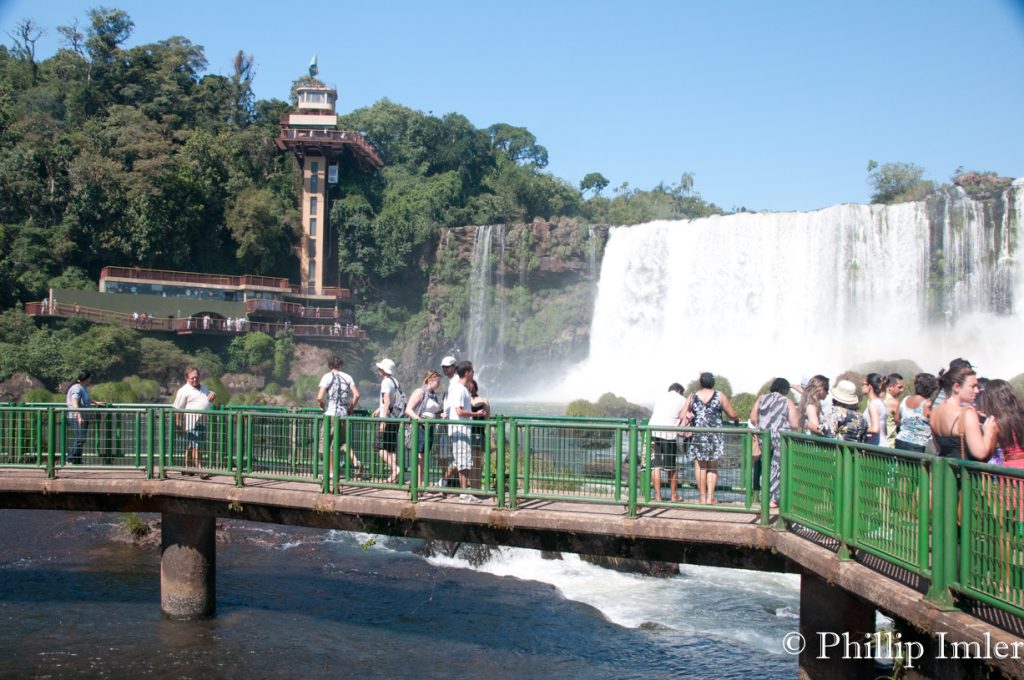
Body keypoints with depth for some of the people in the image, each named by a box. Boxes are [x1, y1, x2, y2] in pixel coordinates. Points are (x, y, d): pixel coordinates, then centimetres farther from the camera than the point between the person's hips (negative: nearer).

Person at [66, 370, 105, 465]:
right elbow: (75, 403, -28)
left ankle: (77, 461, 11)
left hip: (83, 418, 10)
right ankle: (70, 460, -13)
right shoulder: (77, 388, -15)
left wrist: (95, 403, 51)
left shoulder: (84, 388, 16)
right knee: (79, 439, -16)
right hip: (76, 418, -10)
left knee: (81, 440, 8)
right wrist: (79, 416, -38)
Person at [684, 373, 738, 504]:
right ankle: (710, 496, -1)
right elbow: (732, 414, 6)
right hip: (715, 434, 0)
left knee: (700, 466, 5)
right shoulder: (719, 396, 2)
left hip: (697, 434, 1)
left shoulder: (692, 397, 5)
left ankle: (703, 497, 5)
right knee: (713, 466, 8)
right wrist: (736, 420, 26)